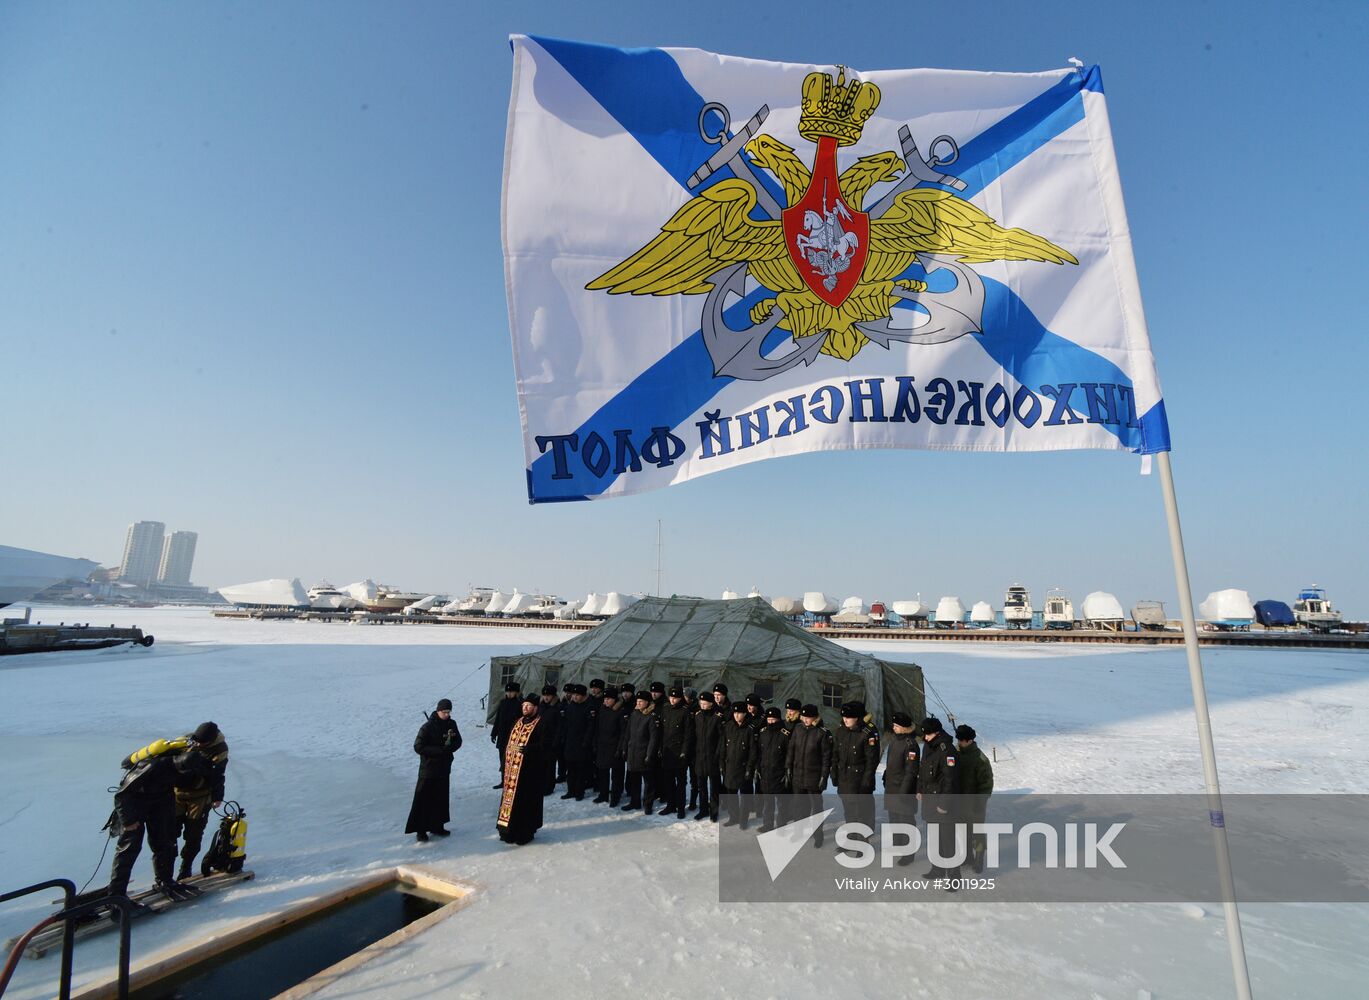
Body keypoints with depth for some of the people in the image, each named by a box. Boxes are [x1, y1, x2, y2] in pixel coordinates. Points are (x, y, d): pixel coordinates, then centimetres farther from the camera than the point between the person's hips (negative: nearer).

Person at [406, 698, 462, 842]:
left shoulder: (451, 724, 1)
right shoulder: (428, 727, -15)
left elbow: (458, 742, 8)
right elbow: (418, 747, -16)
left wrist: (450, 747, -15)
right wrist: (439, 750, -21)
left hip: (444, 768, 6)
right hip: (428, 769, -5)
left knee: (441, 798, 13)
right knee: (424, 799, 1)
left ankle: (437, 826, 26)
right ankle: (420, 830, 12)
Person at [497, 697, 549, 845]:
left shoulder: (541, 724, -8)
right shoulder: (519, 722, 13)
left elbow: (544, 745, -16)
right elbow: (509, 743, 17)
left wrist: (529, 749, -29)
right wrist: (505, 763, 12)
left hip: (529, 770, -6)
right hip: (512, 769, 7)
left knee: (526, 800, -1)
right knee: (510, 797, 10)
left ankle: (525, 833, 12)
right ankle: (509, 830, 24)